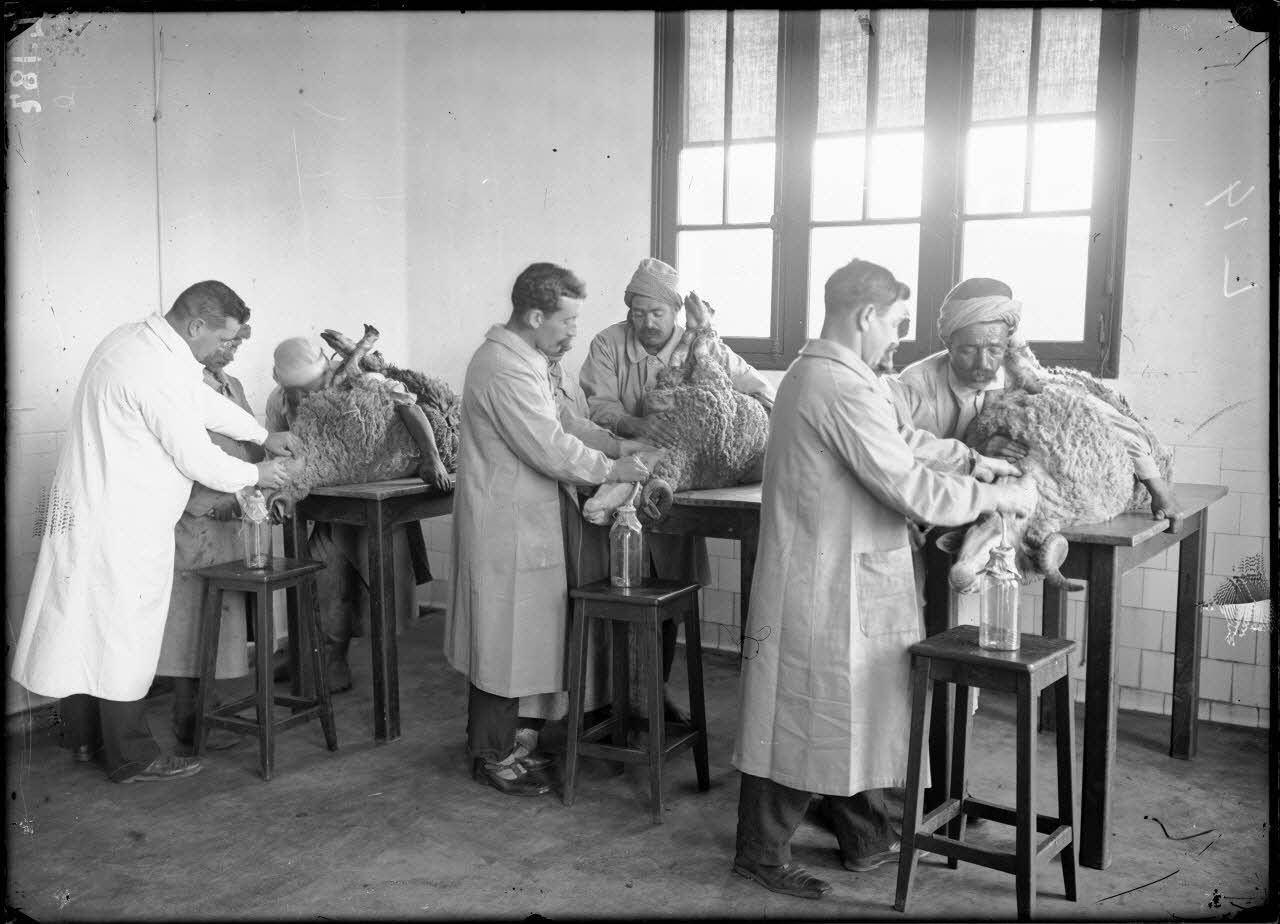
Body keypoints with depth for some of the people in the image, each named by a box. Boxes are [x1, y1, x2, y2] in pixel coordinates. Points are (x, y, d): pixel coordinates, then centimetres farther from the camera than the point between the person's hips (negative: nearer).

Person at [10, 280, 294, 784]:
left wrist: (263, 435, 21)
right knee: (123, 632, 0)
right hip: (121, 526, -10)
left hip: (89, 511, 10)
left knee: (85, 626, 17)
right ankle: (130, 756, 11)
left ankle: (83, 737, 31)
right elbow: (196, 458, -19)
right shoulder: (158, 373, -25)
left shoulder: (133, 337, 8)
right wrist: (255, 475, -2)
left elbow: (202, 399, 19)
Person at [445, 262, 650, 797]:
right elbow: (551, 450, -24)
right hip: (508, 528, -10)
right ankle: (493, 757, 13)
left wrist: (622, 446, 7)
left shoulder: (517, 358, 12)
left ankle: (489, 738, 30)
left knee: (501, 637, 18)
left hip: (517, 523, 11)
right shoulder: (505, 369, -22)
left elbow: (558, 426, 16)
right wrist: (613, 470, -12)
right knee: (506, 639, 0)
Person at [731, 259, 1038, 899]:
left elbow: (892, 451, 18)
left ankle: (866, 838, 34)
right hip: (828, 588, -10)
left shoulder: (810, 371, 11)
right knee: (808, 719, 3)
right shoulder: (845, 388, -22)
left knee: (850, 714, 20)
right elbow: (913, 491, -24)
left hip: (832, 580, 10)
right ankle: (761, 853, 18)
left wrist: (968, 460, 11)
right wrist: (1001, 497, -12)